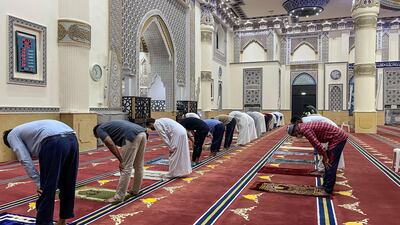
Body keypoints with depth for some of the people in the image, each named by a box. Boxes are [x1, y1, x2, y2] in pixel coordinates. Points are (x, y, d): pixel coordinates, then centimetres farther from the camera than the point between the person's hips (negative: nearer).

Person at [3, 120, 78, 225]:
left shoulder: (12, 135, 22)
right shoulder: (29, 129, 43)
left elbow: (25, 160, 6)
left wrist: (38, 183, 7)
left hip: (54, 143, -8)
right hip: (72, 139, 8)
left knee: (46, 190, 7)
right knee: (68, 185, 22)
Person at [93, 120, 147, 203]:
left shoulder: (99, 129, 15)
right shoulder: (109, 126, 37)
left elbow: (111, 145, -3)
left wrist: (121, 161, 3)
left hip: (132, 136, -9)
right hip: (142, 133, 9)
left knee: (126, 168, 0)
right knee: (139, 166, 21)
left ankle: (119, 197, 9)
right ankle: (135, 190, 38)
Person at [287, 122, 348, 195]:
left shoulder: (305, 130, -19)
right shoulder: (306, 127, 12)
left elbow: (318, 145, -23)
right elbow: (317, 144, 20)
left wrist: (325, 158, -12)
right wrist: (324, 157, 21)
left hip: (338, 138, -10)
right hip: (338, 137, 10)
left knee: (330, 165, -5)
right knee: (328, 163, 15)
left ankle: (328, 190, 3)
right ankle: (326, 185, 25)